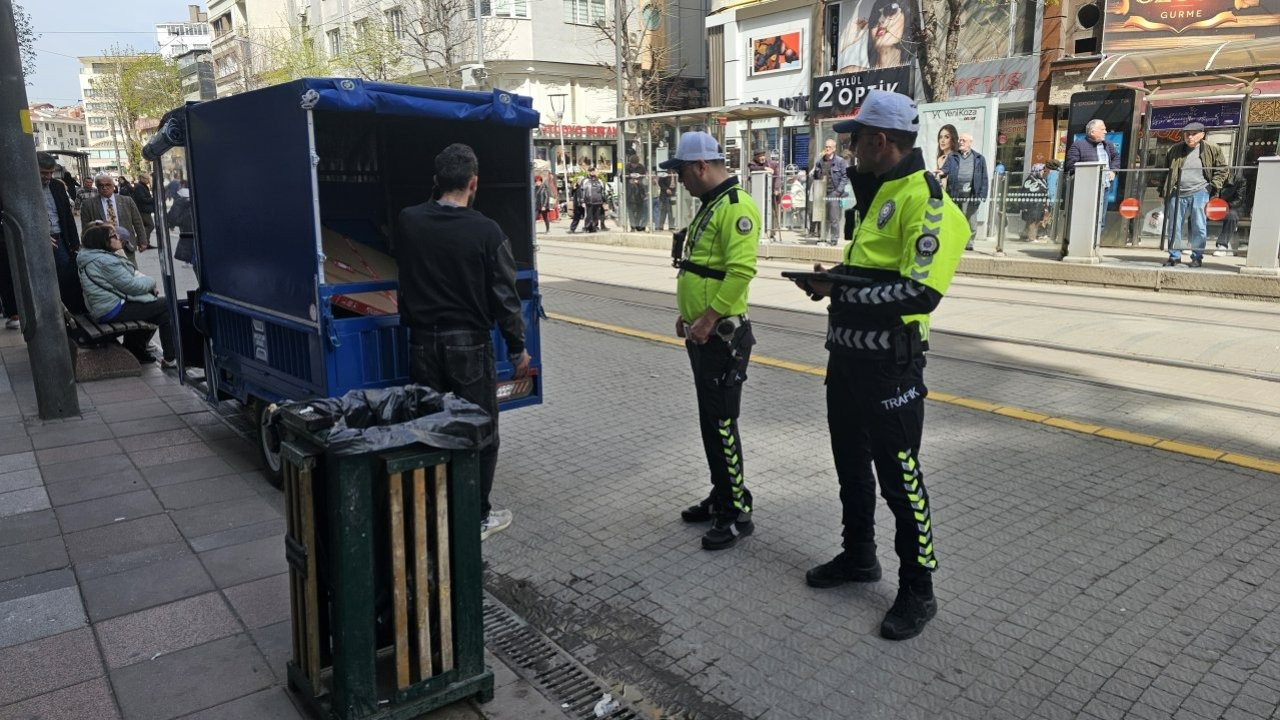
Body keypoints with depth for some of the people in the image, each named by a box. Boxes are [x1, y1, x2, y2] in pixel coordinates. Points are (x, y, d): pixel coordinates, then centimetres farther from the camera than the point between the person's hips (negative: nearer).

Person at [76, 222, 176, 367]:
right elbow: (132, 286, -20)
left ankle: (135, 349, 25)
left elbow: (131, 274, 15)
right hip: (114, 311, -11)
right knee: (165, 306, -7)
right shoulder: (104, 261, -21)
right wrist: (151, 281, -1)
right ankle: (170, 359, -7)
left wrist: (150, 286, 1)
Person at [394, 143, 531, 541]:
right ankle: (477, 517, 16)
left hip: (422, 341, 4)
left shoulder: (407, 222, -3)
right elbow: (504, 297, -9)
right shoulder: (487, 232, -13)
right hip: (469, 344, -3)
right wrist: (517, 348, 2)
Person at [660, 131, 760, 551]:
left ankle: (738, 513, 7)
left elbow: (741, 271, -26)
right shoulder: (710, 205, 16)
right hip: (702, 334, 10)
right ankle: (721, 497, 29)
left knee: (721, 424, -4)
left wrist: (708, 319, -23)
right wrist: (687, 314, 18)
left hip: (721, 335, -10)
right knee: (709, 420, 16)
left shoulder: (736, 207, -16)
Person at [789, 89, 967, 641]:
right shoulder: (879, 193, 14)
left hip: (888, 363, -10)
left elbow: (922, 291, -27)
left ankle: (918, 591, 18)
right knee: (851, 461, 21)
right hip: (848, 352, 10)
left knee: (899, 477, 2)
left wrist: (842, 291, -21)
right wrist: (834, 278, 5)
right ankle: (858, 555, 40)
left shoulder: (926, 200, -17)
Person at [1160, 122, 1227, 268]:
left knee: (1199, 227, -1)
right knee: (1173, 226, 5)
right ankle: (1175, 256, 15)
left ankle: (1197, 257, 9)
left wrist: (1214, 185, -3)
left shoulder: (1212, 150, 3)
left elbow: (1222, 169, 9)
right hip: (1177, 193, 2)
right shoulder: (1175, 150, 9)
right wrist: (1163, 191, 11)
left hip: (1199, 193, -2)